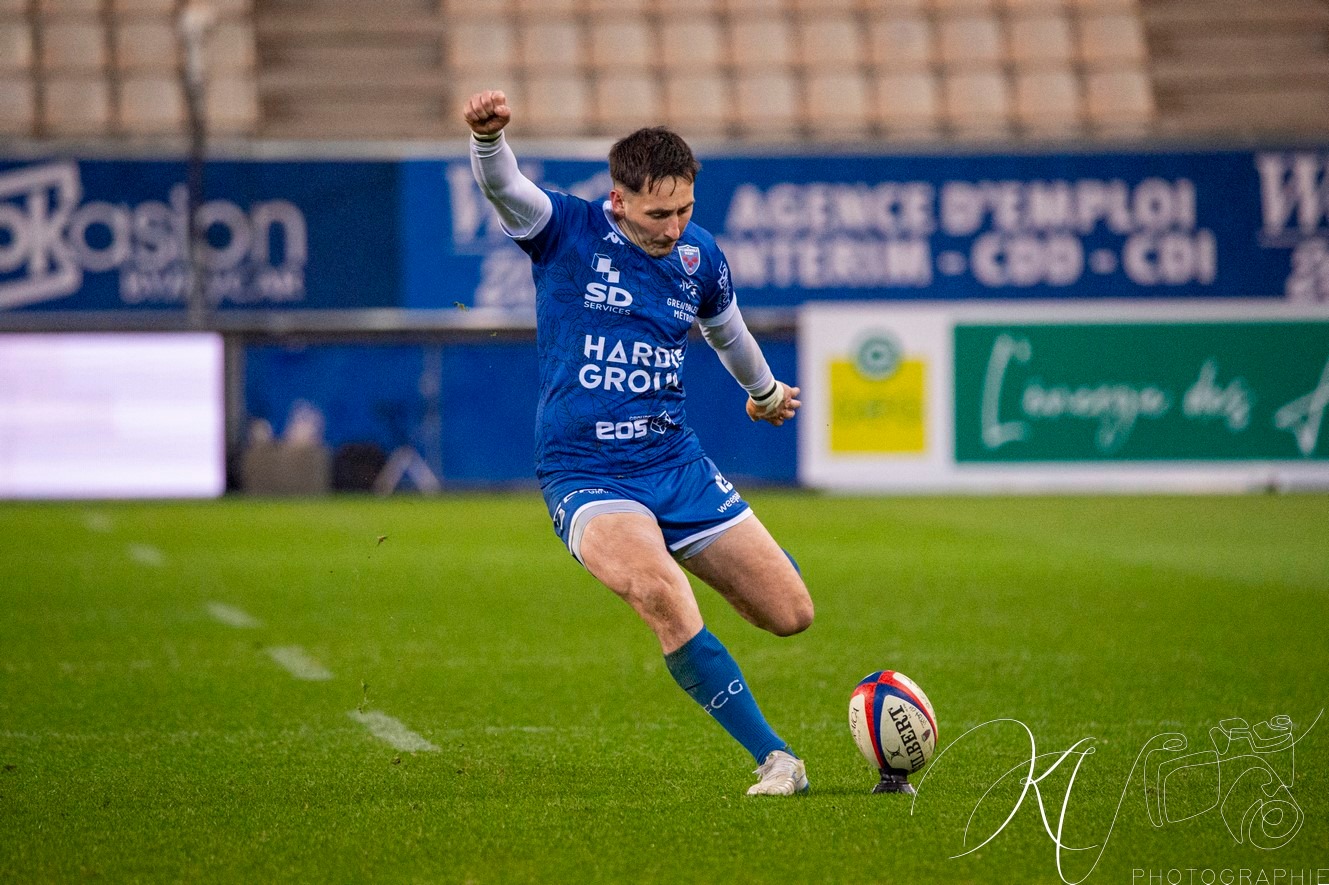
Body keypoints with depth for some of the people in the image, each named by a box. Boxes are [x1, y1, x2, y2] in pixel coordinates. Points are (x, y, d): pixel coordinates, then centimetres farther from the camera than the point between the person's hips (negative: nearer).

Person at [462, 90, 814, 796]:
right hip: (584, 475, -5)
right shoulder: (567, 232, -7)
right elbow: (503, 187, -27)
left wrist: (764, 391, 45)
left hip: (675, 460, 5)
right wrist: (488, 134, -49)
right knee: (660, 594, -33)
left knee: (790, 613, 0)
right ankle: (775, 759, -24)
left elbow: (726, 328, 28)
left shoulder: (699, 256, 6)